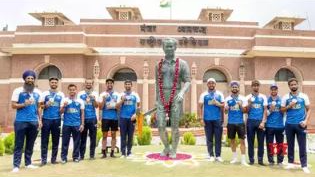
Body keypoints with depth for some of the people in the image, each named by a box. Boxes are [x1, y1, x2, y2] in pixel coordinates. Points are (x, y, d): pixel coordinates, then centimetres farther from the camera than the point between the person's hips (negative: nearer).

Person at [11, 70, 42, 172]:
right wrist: (24, 104, -20)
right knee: (19, 144, 0)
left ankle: (28, 163, 19)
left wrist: (39, 119, 9)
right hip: (21, 121, -4)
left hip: (34, 121, 4)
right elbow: (13, 105, -4)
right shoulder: (18, 91, -1)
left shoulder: (37, 92, 12)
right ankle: (16, 165, 5)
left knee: (30, 144, 10)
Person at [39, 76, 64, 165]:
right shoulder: (45, 93, 6)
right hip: (46, 119, -2)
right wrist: (46, 105, -15)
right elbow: (40, 106, 4)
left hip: (57, 119, 2)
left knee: (56, 140, 6)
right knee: (44, 140, -1)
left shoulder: (61, 94, 11)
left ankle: (53, 159, 14)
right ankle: (44, 159, 6)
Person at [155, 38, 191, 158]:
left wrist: (182, 93, -25)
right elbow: (158, 84, 14)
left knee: (174, 126, 3)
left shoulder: (182, 64, -1)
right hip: (162, 99, 3)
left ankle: (173, 150, 19)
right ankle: (166, 147, 21)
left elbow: (187, 81, -6)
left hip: (175, 98, -2)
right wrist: (156, 99, 13)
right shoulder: (159, 65, 9)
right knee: (161, 126, -2)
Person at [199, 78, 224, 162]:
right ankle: (211, 155, 13)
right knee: (209, 139, 5)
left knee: (218, 138, 2)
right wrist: (201, 118, -6)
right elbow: (200, 107, 2)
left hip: (218, 119, 1)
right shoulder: (204, 95, 5)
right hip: (207, 119, -1)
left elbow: (223, 105, 8)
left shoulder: (220, 94, 8)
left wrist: (217, 103, -12)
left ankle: (218, 155, 11)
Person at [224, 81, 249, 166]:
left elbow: (245, 111, -2)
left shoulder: (242, 98, 0)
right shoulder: (228, 99, 5)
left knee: (242, 140, -4)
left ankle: (243, 159, 0)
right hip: (231, 122, 2)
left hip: (240, 122, -2)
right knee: (232, 140, 10)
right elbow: (226, 111, 5)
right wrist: (226, 108, -16)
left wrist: (241, 105, -19)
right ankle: (234, 157, 24)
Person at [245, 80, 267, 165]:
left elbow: (265, 110, 3)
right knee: (250, 141, 5)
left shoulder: (263, 97, 7)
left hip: (260, 121, 0)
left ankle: (260, 159, 14)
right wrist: (249, 103, -13)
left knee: (261, 141, 5)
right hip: (251, 121, 0)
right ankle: (251, 159, 13)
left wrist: (263, 122, -6)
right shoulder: (248, 97, 6)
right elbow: (246, 111, 4)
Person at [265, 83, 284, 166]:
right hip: (269, 125, -1)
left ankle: (280, 160, 18)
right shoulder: (267, 100, 2)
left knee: (280, 144, 7)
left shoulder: (281, 100, 5)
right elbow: (265, 113, 0)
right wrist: (270, 109, -15)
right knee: (270, 144, 4)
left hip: (280, 125, 1)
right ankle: (270, 160, 13)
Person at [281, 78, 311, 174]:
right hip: (289, 124, 1)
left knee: (302, 145, 0)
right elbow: (282, 110, 7)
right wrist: (289, 106, -12)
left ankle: (304, 165, 7)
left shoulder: (304, 96, 3)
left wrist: (306, 121, -9)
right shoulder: (285, 97, 4)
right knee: (290, 144, 10)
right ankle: (291, 163, 21)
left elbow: (308, 109, 4)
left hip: (300, 124, -1)